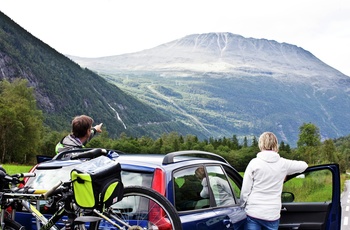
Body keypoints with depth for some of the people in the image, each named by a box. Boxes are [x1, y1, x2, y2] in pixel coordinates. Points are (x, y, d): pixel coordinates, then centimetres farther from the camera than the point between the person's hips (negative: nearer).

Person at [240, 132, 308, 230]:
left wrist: (243, 206, 10)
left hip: (253, 213, -2)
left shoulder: (254, 163, -5)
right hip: (272, 214, 2)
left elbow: (245, 190, -4)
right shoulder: (283, 164, 2)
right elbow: (304, 165, 21)